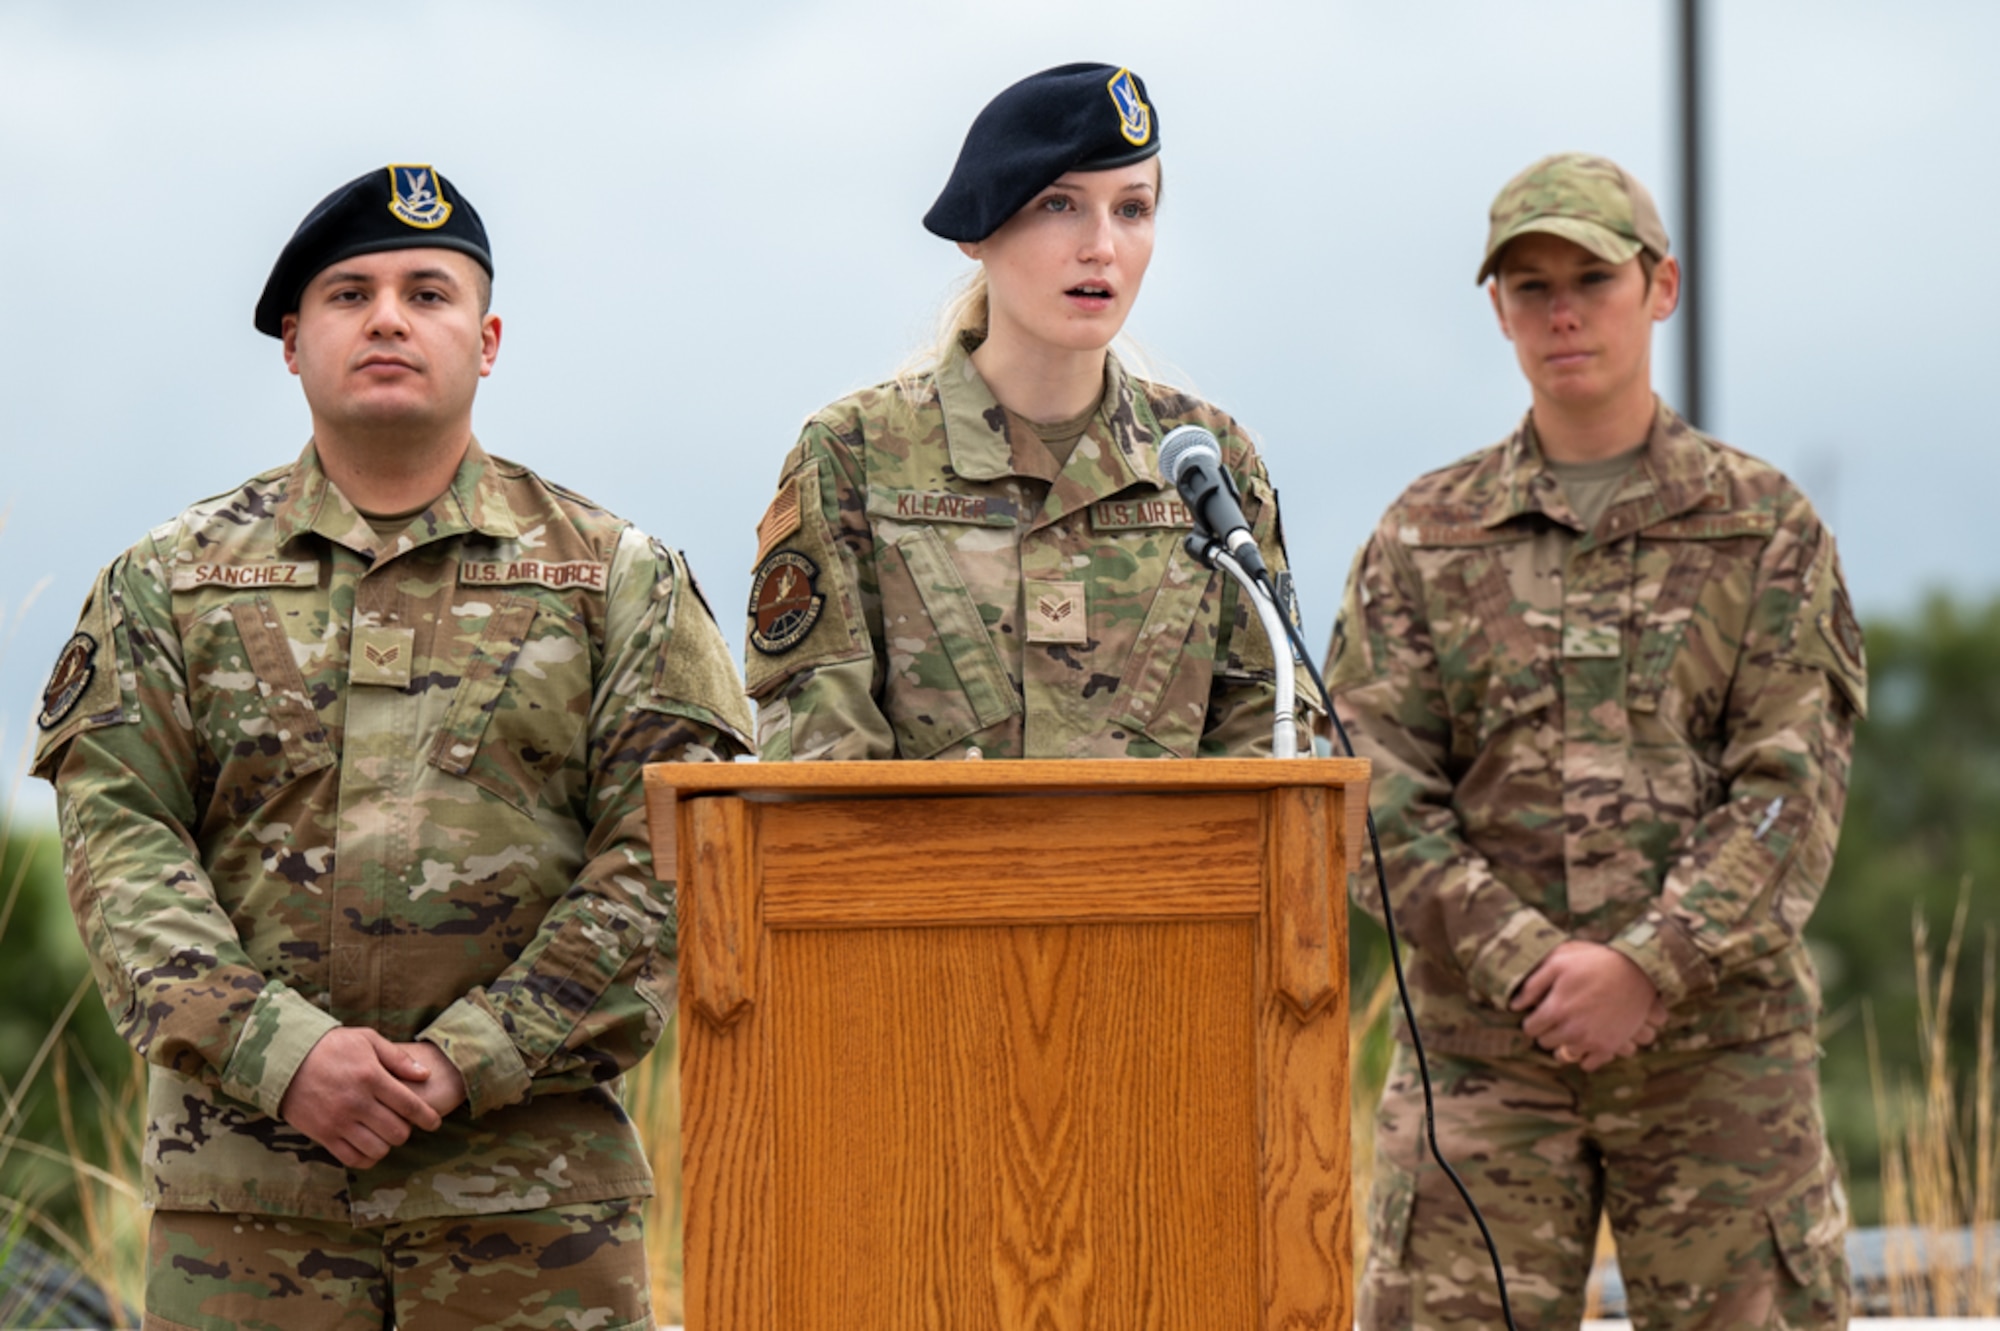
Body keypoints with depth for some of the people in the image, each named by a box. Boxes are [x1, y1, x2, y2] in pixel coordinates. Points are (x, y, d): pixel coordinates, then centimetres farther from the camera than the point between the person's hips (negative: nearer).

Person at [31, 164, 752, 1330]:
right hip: (243, 1190, 1)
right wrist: (281, 1052, -14)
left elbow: (671, 853, 0)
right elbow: (119, 840, 1)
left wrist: (475, 1058, -11)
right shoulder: (171, 581, 11)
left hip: (534, 1192, 0)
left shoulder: (620, 578, 8)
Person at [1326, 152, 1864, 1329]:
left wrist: (1647, 967, -15)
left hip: (1720, 1044, -1)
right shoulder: (1424, 539, 9)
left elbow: (1792, 789, -3)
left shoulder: (1766, 527, 6)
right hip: (1481, 1044, 1)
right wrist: (1530, 964, -12)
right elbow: (1379, 795, 1)